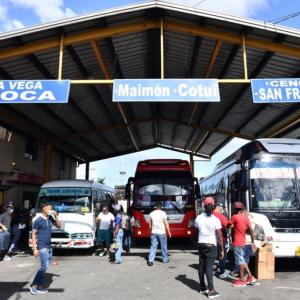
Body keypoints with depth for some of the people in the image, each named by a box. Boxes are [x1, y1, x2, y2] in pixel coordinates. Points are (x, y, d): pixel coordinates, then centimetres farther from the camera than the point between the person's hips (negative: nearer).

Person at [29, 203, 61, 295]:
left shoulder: (50, 219, 8)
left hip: (49, 247, 7)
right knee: (45, 266, -13)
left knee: (44, 267, 8)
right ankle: (33, 285, -1)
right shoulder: (38, 221, -11)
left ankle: (39, 287, 15)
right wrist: (35, 248, -15)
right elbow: (33, 234, -9)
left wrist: (56, 216, 0)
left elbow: (59, 226, 15)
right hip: (42, 247, -7)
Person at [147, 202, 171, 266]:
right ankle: (165, 259, 23)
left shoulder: (151, 214, 3)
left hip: (154, 233, 3)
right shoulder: (163, 213, -9)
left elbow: (150, 224, 10)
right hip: (162, 232, -3)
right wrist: (169, 232, 0)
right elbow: (166, 224, -8)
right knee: (163, 246, 12)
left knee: (153, 247, 3)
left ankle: (150, 260, -5)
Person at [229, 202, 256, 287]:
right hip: (243, 242, 7)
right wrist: (252, 242, 8)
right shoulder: (246, 217, 5)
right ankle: (250, 277, 21)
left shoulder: (235, 217, -15)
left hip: (237, 242, -7)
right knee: (242, 260, 19)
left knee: (240, 261, 0)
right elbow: (251, 230, 4)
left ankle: (242, 280, 7)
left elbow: (228, 226, -4)